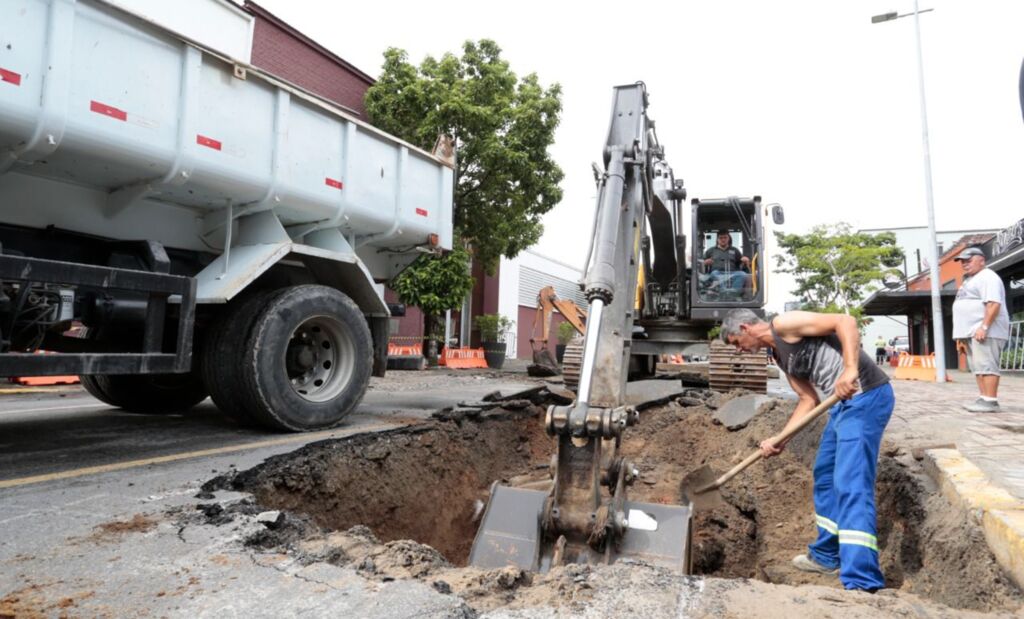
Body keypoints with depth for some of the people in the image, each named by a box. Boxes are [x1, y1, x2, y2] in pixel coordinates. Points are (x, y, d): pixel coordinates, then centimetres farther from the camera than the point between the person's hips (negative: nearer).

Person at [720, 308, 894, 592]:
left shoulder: (783, 324, -10)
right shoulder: (780, 356, 17)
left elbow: (845, 321, -18)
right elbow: (808, 399, 15)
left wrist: (850, 370, -30)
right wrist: (780, 439, 8)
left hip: (866, 395, -10)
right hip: (845, 401, 10)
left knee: (851, 483, -14)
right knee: (824, 475, 18)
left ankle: (862, 582, -13)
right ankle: (826, 555, 33)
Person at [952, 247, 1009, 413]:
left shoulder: (987, 277, -7)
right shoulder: (970, 280, 25)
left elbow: (994, 304, -20)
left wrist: (984, 327, -27)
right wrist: (962, 336, 25)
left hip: (985, 331, -10)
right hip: (972, 332, 10)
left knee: (986, 366, -13)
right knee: (978, 367, 8)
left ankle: (990, 401, -14)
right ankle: (983, 399, 11)